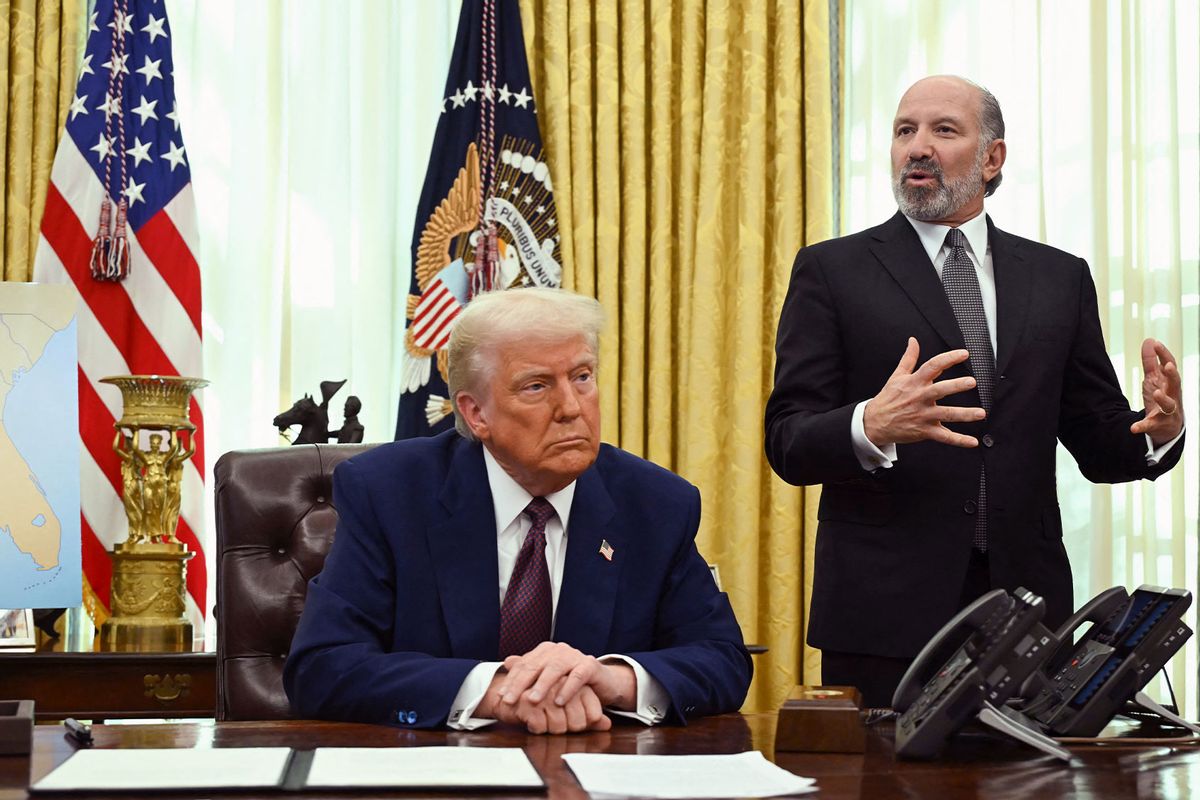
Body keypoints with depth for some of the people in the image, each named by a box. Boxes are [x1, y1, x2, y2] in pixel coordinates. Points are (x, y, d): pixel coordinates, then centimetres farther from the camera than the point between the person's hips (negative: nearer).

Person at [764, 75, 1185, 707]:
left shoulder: (1060, 279, 13)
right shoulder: (831, 271, 4)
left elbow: (1097, 445, 14)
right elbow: (788, 446, -4)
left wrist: (1158, 430, -9)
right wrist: (870, 425, -25)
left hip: (1026, 608, 3)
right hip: (885, 615, -2)